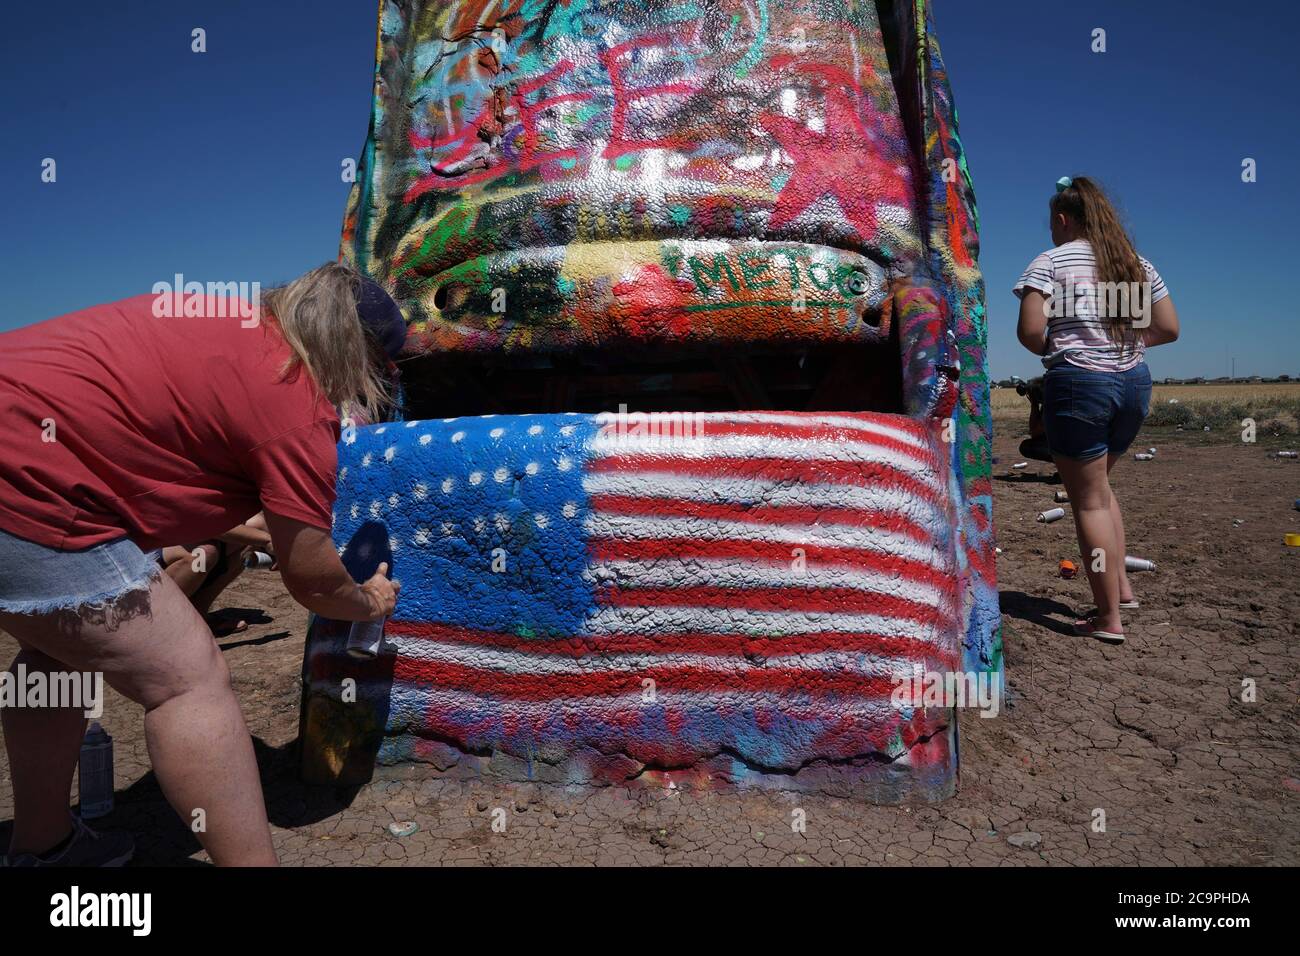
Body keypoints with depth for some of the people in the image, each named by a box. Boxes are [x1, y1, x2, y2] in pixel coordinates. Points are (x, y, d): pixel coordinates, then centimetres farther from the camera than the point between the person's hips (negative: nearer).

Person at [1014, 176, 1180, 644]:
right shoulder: (1138, 264, 10)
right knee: (1099, 486, 24)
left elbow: (1030, 330, -16)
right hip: (1133, 382, 6)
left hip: (1077, 382, -6)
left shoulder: (1050, 262, -6)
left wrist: (1050, 350, 4)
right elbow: (1169, 328, 10)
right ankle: (1121, 586, 24)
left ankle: (1109, 618, 8)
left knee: (1089, 501, 2)